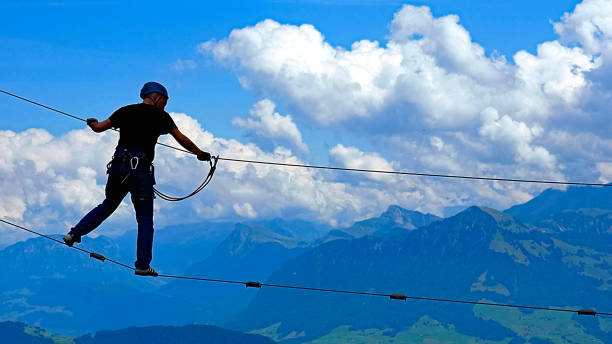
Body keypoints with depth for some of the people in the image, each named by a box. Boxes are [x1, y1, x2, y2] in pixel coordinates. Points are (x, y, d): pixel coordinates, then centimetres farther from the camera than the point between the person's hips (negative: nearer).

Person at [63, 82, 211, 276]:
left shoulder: (125, 111, 11)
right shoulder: (160, 116, 3)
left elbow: (99, 128, 16)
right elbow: (182, 140, 4)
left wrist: (91, 123, 39)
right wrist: (201, 154, 17)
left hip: (118, 167, 4)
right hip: (141, 171, -4)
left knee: (108, 205, 26)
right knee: (145, 219, 7)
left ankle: (74, 234, 23)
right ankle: (142, 266, 6)